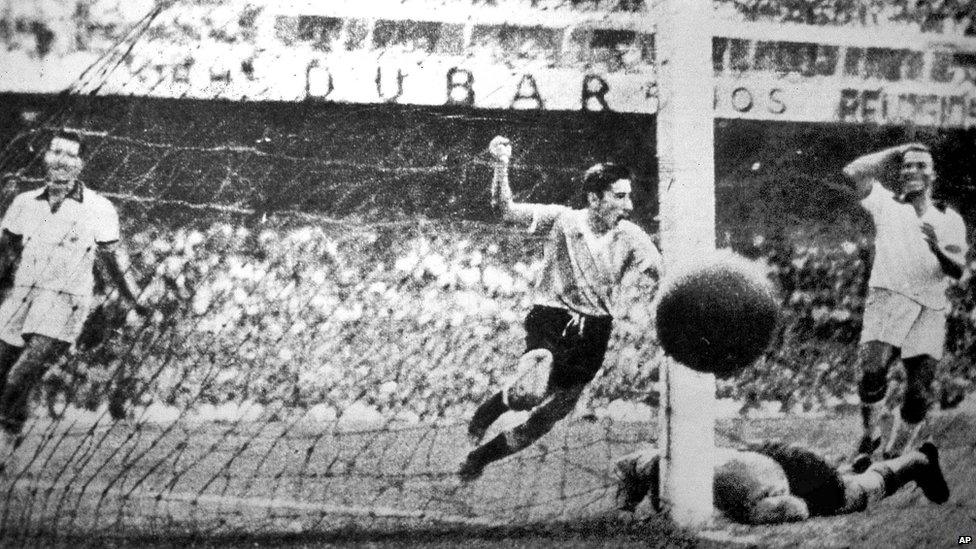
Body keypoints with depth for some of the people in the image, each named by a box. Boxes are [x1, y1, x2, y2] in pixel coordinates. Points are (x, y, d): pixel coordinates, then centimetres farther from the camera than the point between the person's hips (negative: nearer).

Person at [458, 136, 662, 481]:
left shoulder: (631, 237, -2)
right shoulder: (562, 220, -8)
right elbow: (507, 211, -13)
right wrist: (502, 166, -27)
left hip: (594, 330, 4)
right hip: (551, 318, -4)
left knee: (548, 418, 7)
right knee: (530, 393, -31)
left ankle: (480, 457, 31)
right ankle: (485, 413, 5)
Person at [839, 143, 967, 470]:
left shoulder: (950, 220, 20)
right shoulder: (886, 204, 16)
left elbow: (957, 271, 6)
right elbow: (853, 173, 0)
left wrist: (937, 248, -16)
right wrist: (896, 152, 13)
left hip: (930, 311, 2)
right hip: (888, 297, -2)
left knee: (919, 396, -8)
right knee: (873, 370, -26)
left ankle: (892, 460, 9)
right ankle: (869, 436, -2)